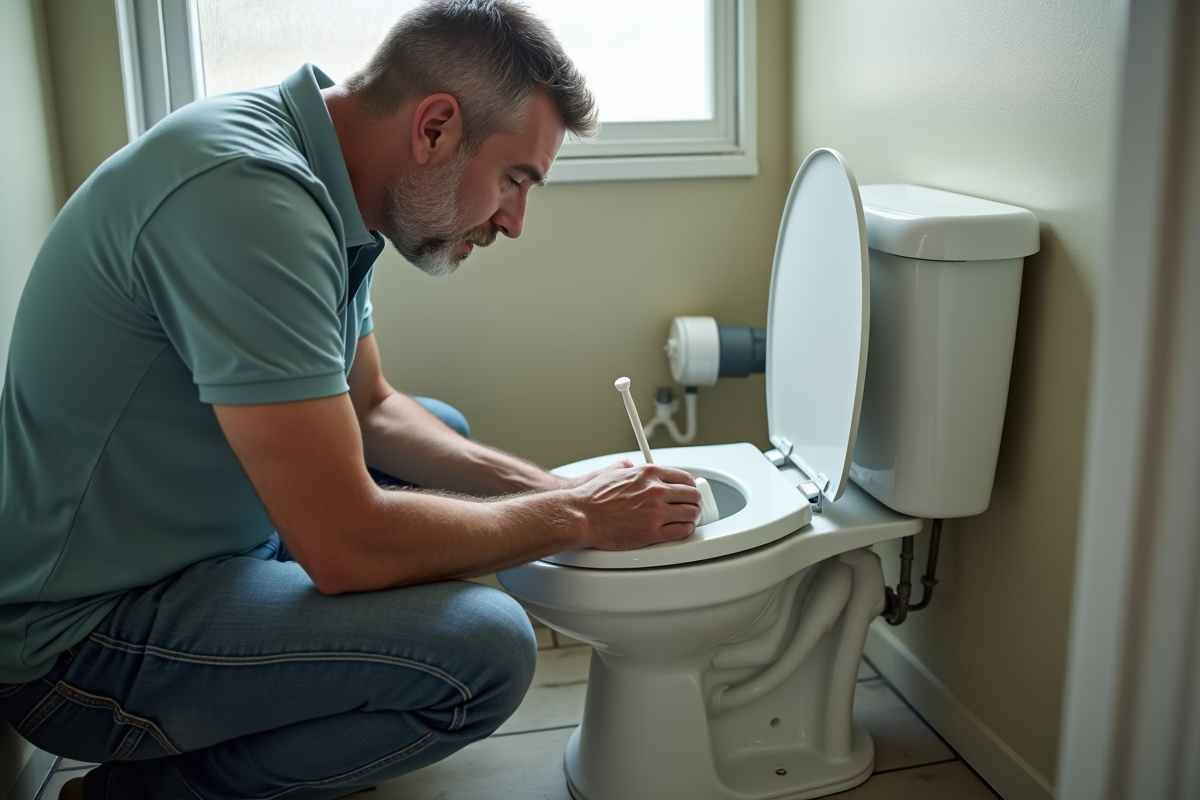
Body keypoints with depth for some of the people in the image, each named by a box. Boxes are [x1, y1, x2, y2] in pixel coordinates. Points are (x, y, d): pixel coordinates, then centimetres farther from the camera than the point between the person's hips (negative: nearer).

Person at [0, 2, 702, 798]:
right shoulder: (247, 195, -29)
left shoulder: (311, 172, 2)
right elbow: (348, 548, -29)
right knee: (486, 647, -25)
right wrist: (576, 517, -15)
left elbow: (370, 408, 12)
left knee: (444, 432, 20)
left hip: (200, 536, 10)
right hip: (78, 635, -10)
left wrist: (549, 486, 0)